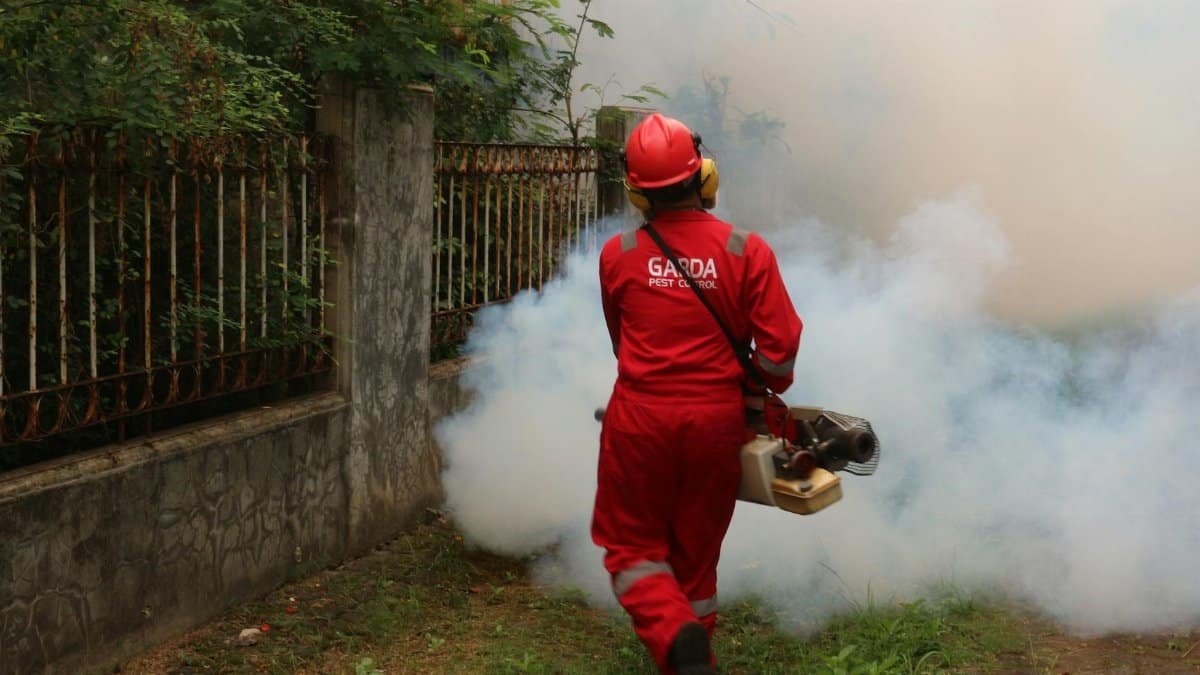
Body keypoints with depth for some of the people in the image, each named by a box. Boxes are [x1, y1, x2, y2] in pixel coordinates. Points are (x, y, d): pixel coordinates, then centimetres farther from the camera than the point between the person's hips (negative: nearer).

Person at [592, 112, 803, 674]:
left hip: (641, 418, -1)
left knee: (632, 545, 12)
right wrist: (760, 388, 10)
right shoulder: (747, 251, -9)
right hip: (717, 419, 1)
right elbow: (781, 347, -10)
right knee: (696, 549, 17)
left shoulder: (617, 255, -6)